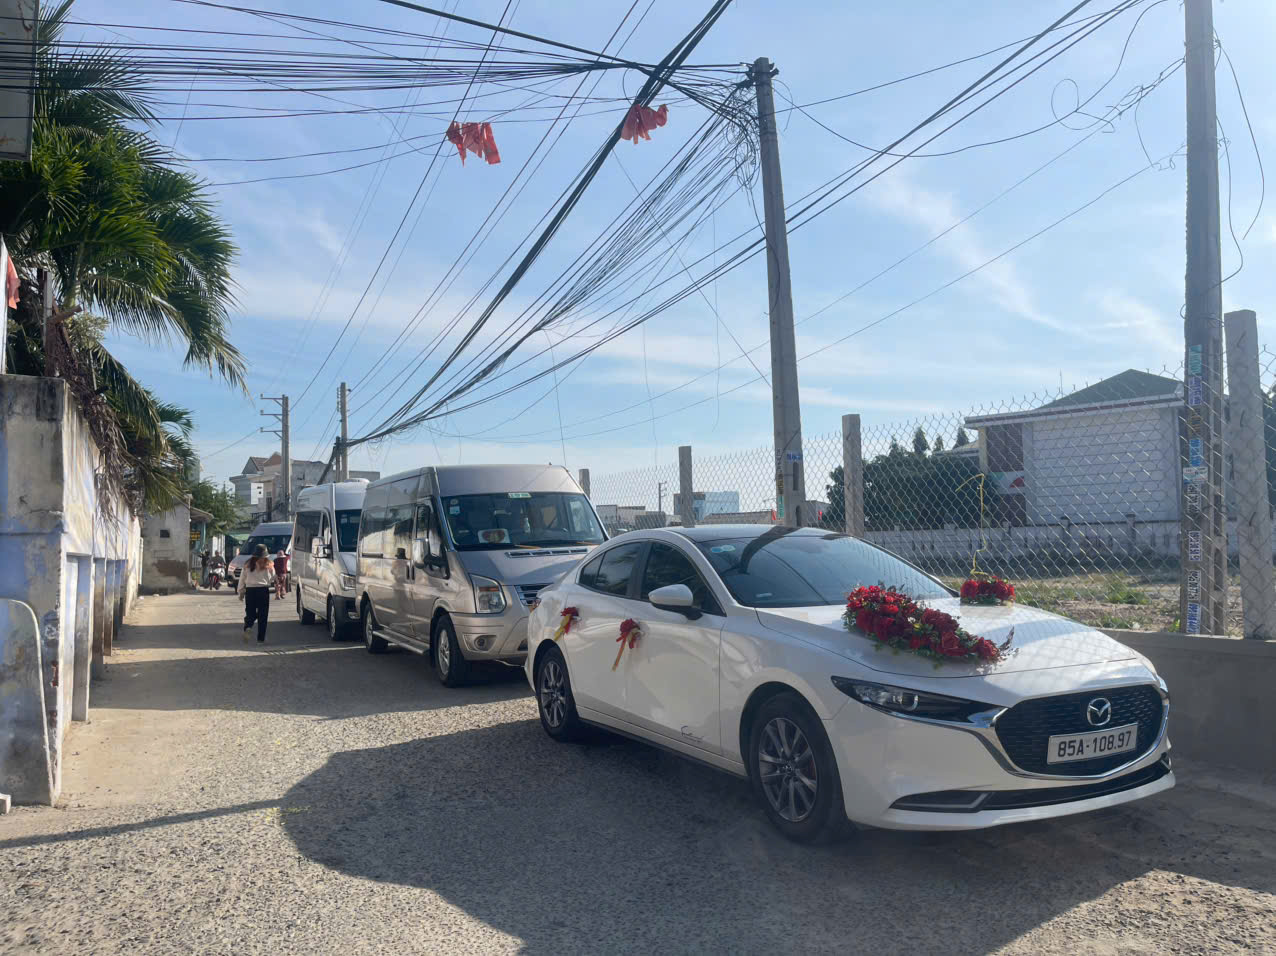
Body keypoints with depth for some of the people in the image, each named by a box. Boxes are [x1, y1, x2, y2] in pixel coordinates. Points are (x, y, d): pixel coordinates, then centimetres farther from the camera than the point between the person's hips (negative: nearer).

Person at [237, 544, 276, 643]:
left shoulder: (248, 565, 3)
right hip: (263, 590, -1)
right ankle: (261, 638, 5)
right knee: (262, 615, 6)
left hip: (250, 590, 2)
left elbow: (242, 579, 6)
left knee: (250, 613, 13)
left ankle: (247, 627, -18)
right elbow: (273, 578, 6)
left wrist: (241, 591, 15)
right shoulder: (269, 565, -2)